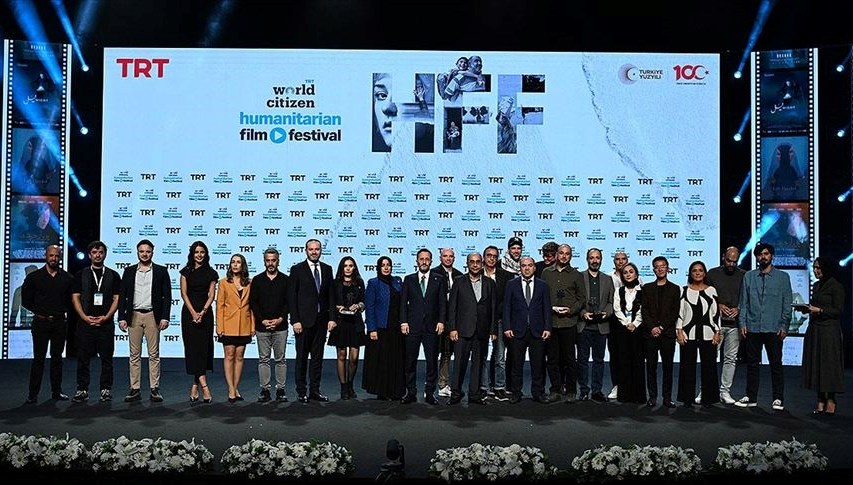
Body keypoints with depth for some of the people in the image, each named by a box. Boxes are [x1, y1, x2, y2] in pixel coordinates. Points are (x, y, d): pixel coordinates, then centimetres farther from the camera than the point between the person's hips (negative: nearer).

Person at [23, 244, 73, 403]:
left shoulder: (67, 278, 3)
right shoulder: (33, 277, 0)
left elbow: (70, 300, 13)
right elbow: (26, 300, 5)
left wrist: (62, 311, 3)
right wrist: (39, 312, 3)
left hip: (59, 323, 2)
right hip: (40, 323, -2)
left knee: (57, 358, 7)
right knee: (38, 358, -1)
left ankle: (56, 392, 14)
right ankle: (33, 394, 3)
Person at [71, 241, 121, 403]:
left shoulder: (113, 275, 8)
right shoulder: (81, 275, 9)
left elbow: (116, 299, 4)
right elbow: (75, 298, 4)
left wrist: (106, 317, -8)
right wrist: (85, 317, -8)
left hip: (106, 322, 0)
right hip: (85, 322, 0)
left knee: (107, 358, 2)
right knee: (83, 358, 2)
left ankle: (106, 390, 9)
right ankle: (82, 390, 9)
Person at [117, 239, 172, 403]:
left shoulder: (161, 271, 4)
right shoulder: (129, 271, 10)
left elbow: (167, 296, 1)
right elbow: (123, 296, 8)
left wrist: (165, 317, -8)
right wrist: (122, 318, -1)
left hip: (152, 316, -2)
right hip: (134, 316, 2)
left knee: (154, 354, 1)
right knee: (135, 355, 4)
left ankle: (155, 389, 4)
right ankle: (135, 389, 8)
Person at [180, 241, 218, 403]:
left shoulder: (211, 273, 6)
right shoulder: (186, 271, 5)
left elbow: (211, 295, 1)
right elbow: (184, 293, 0)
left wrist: (202, 312, -12)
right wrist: (193, 313, -10)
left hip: (205, 313, 1)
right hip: (189, 312, 0)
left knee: (203, 348, -3)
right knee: (193, 348, -7)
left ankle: (195, 386, 4)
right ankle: (204, 386, -11)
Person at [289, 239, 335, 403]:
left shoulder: (327, 269, 9)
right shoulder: (297, 269, -2)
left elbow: (330, 295, 10)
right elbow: (291, 297, -5)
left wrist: (331, 317, 1)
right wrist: (295, 321, -11)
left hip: (321, 320, 4)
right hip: (303, 320, -4)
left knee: (317, 356, 8)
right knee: (302, 357, 4)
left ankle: (315, 390, 15)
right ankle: (301, 391, 12)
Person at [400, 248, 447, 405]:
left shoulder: (440, 279, 8)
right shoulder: (409, 279, 10)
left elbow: (443, 302, 4)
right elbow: (403, 302, 6)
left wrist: (441, 321, -6)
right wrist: (403, 322, -3)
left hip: (432, 326, 0)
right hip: (412, 326, 0)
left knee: (432, 361, 2)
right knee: (410, 361, 2)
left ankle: (429, 393, 10)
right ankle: (411, 393, 10)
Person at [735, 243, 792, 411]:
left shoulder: (783, 277, 5)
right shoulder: (748, 276, 10)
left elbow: (787, 304, 3)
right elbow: (743, 302, 9)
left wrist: (784, 326, -4)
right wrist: (742, 323, 0)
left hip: (774, 328, -2)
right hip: (752, 328, 2)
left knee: (776, 364, 1)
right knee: (752, 363, 7)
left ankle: (778, 399, 9)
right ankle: (751, 397, 15)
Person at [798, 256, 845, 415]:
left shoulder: (836, 286, -8)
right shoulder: (816, 285, 15)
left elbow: (838, 311, -11)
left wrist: (819, 310, -19)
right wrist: (805, 308, 2)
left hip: (829, 330, -7)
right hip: (814, 329, 7)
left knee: (829, 364, -3)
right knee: (815, 364, 6)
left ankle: (831, 400, 5)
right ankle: (821, 400, 11)